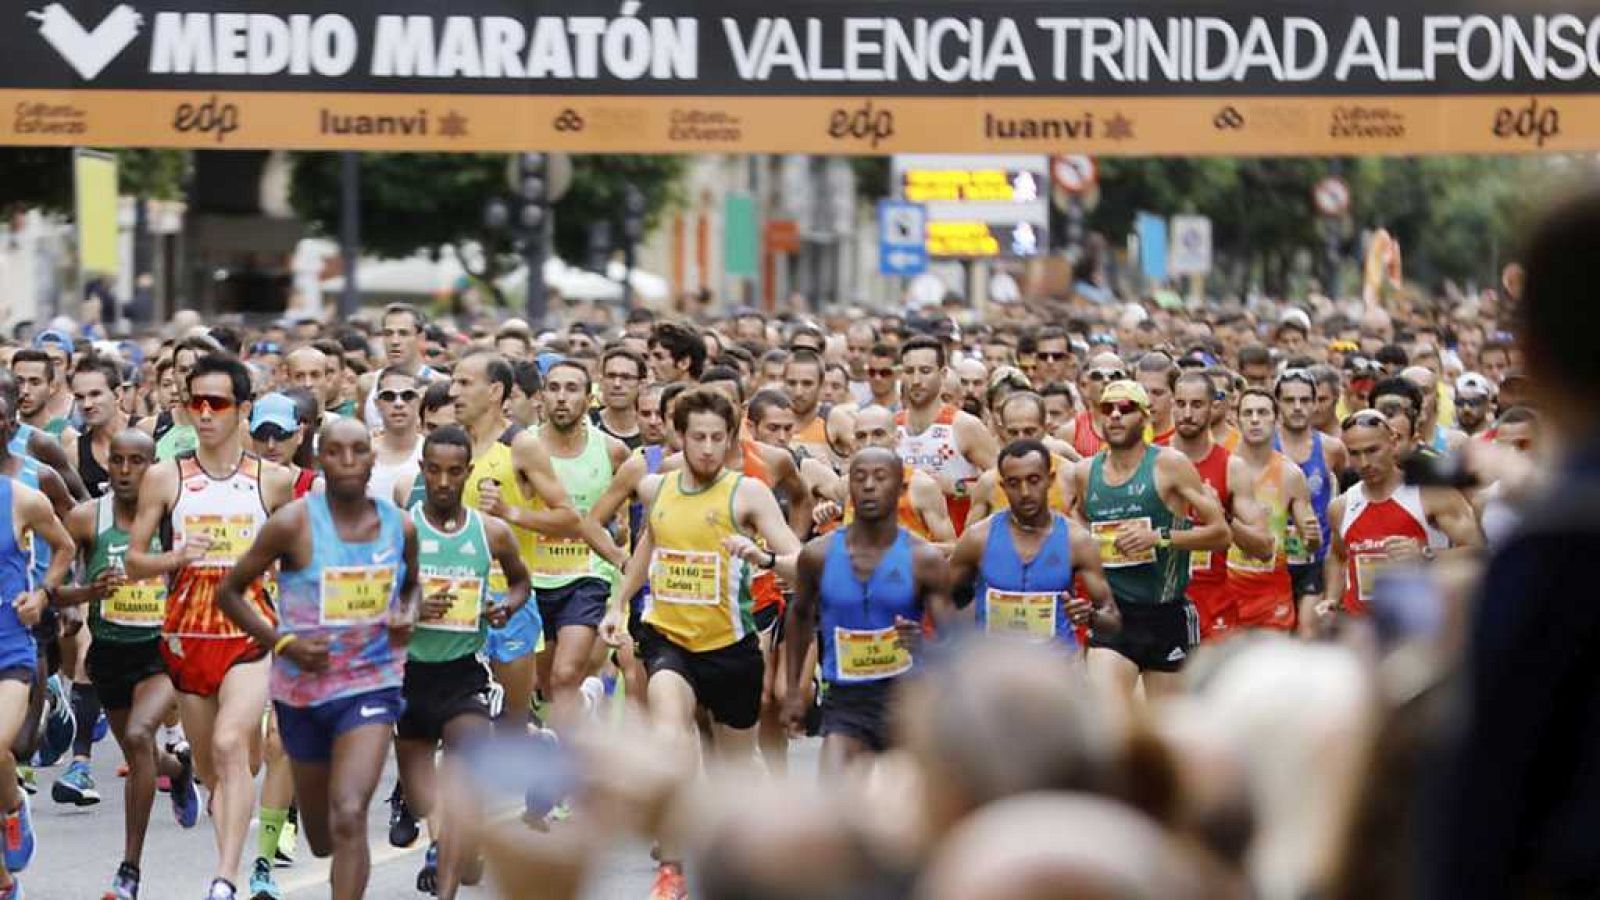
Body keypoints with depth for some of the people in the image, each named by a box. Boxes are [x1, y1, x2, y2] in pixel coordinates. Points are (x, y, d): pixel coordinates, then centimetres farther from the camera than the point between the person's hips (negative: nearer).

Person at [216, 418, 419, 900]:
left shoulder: (400, 527, -1)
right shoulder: (294, 523, -12)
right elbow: (229, 592, -4)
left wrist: (408, 616, -2)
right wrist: (282, 642, -16)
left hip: (371, 684, 0)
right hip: (303, 687, 0)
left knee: (348, 817, -20)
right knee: (320, 837, 15)